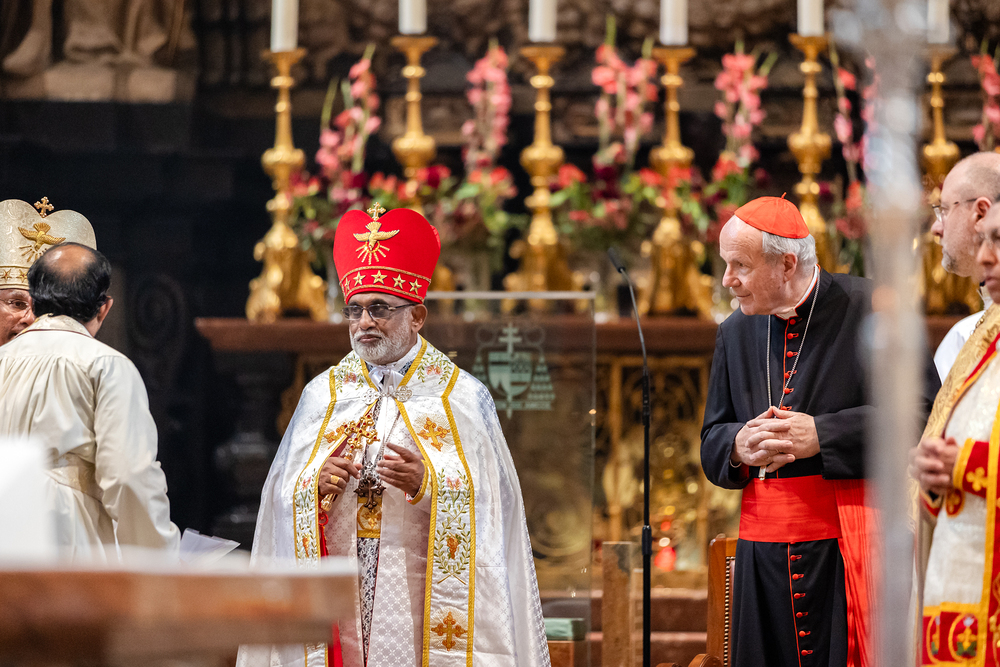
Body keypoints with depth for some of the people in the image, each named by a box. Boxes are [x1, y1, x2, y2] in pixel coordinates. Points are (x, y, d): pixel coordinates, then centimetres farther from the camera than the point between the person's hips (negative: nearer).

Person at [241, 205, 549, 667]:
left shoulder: (462, 398, 1)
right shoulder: (323, 394, 10)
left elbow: (490, 507, -5)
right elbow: (284, 501, 8)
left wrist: (427, 485, -20)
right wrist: (319, 485, -12)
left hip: (425, 602, -2)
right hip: (340, 605, 2)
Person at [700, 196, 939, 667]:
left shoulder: (870, 310, -4)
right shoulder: (735, 334, 15)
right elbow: (711, 445, 20)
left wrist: (821, 435, -15)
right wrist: (739, 445, -5)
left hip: (849, 544, -5)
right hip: (764, 552, 5)